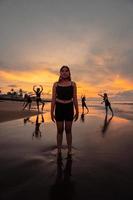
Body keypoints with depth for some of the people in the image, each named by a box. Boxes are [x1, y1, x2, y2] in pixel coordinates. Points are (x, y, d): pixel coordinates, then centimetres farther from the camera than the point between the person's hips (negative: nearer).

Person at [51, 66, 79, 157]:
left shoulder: (73, 84, 2)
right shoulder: (56, 84, 1)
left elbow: (75, 99, 1)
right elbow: (53, 99, 0)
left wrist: (77, 112, -1)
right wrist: (52, 112, -2)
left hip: (69, 108, 0)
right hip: (59, 108, 0)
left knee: (68, 130, 7)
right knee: (60, 130, 7)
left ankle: (69, 151, 21)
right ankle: (59, 151, 22)